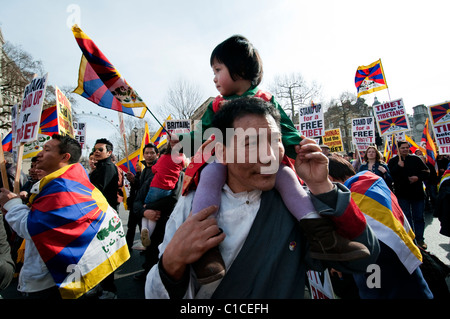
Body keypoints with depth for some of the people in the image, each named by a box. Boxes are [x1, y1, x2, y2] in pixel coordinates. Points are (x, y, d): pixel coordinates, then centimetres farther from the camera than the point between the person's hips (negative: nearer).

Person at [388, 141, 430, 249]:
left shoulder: (415, 159, 6)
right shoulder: (393, 161, 0)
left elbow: (426, 171, 8)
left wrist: (418, 177, -10)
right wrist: (398, 166, -21)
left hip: (417, 193, 2)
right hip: (402, 194, -2)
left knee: (419, 217, 9)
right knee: (406, 217, 7)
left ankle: (419, 239, 22)